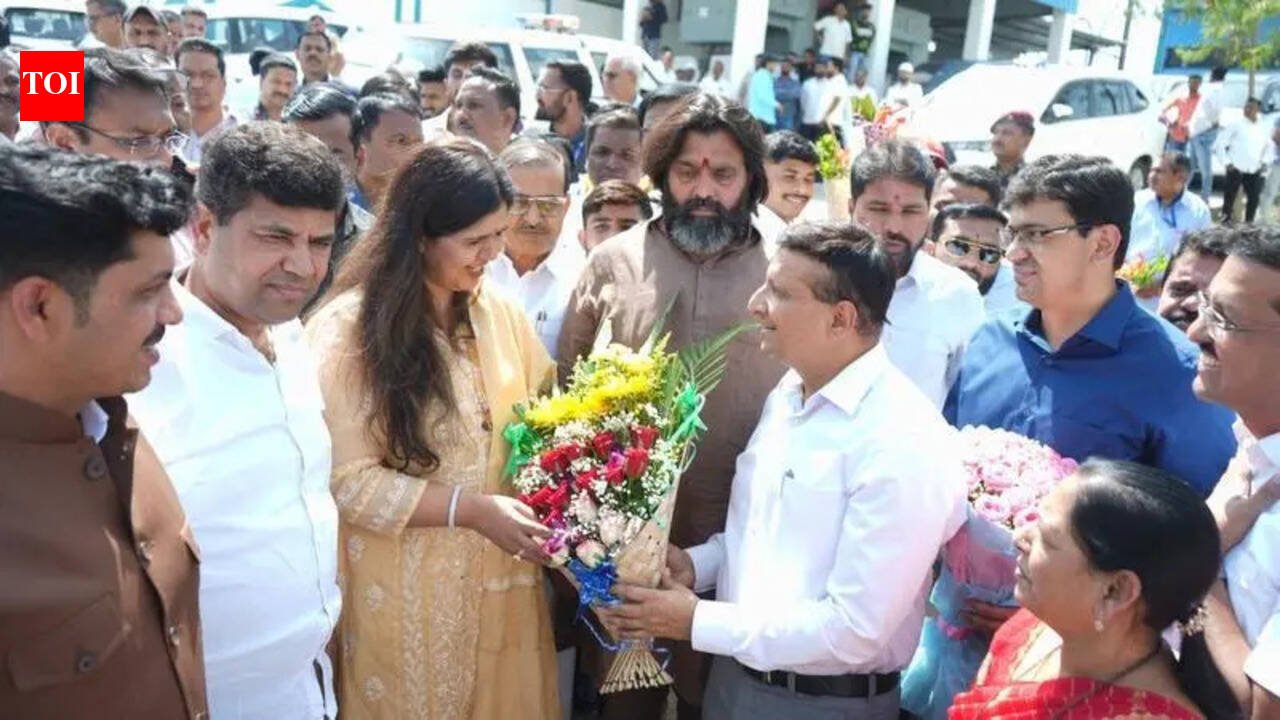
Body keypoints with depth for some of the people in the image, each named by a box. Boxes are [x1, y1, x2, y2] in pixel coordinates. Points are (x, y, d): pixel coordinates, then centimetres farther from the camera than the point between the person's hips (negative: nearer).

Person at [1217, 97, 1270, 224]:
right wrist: (1227, 162, -8)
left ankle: (1249, 224, 13)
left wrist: (1264, 162, 9)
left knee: (1254, 198, 1)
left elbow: (1269, 146, 23)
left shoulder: (1264, 128, 9)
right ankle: (1225, 222, 5)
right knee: (1229, 198, -4)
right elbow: (1221, 143, -2)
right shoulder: (1236, 125, -2)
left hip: (1254, 170, 4)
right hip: (1236, 168, -4)